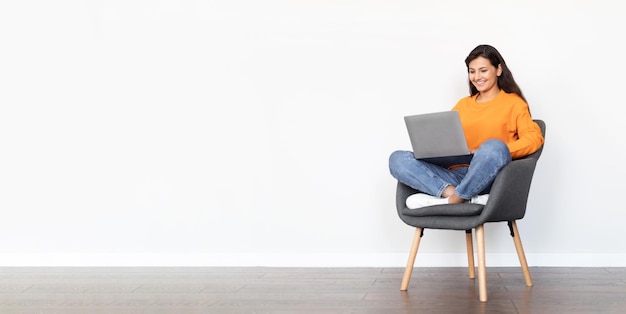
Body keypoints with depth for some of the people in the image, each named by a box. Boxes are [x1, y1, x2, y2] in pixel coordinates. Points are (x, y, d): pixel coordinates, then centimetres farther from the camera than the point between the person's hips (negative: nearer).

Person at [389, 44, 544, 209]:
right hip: (454, 175, 5)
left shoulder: (513, 103, 13)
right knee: (398, 159, -16)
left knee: (494, 147, -37)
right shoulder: (463, 104, 28)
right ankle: (461, 195, -31)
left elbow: (533, 138, -3)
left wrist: (491, 153, -18)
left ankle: (450, 200, -23)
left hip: (488, 179, -4)